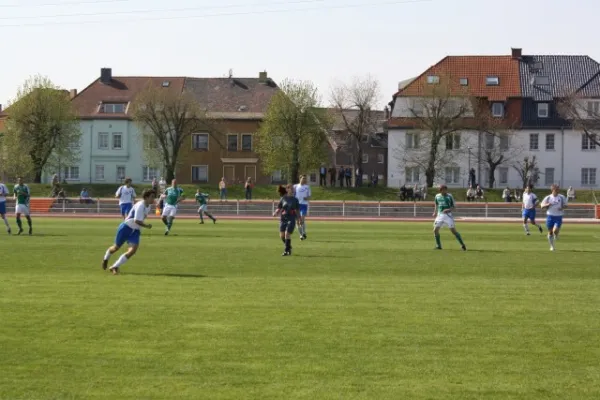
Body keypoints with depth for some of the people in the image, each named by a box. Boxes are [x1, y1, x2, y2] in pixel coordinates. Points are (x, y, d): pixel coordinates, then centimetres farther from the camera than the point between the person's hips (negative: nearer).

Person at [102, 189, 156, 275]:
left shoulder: (148, 207, 4)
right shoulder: (140, 205, -23)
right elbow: (137, 220, -29)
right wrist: (146, 226, -22)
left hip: (135, 231, 7)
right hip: (126, 228, -7)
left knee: (133, 250, -16)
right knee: (116, 247, 12)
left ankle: (115, 267, -8)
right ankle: (106, 259, 46)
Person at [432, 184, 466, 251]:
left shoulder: (449, 196, -4)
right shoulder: (437, 196, 7)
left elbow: (453, 207, -3)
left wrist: (449, 210, -22)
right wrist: (435, 212, 14)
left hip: (448, 215, -4)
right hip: (440, 215, 4)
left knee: (453, 230, -9)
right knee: (435, 230, -4)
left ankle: (462, 245, -1)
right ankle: (438, 246, 12)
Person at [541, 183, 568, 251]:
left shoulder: (562, 197, 1)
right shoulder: (548, 198, 0)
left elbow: (566, 205, 11)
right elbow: (542, 206, 3)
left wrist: (562, 207, -10)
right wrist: (547, 205, -18)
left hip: (558, 217, -1)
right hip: (550, 216, 1)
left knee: (555, 230, -17)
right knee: (550, 232, 5)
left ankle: (556, 235, 20)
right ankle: (552, 246, 19)